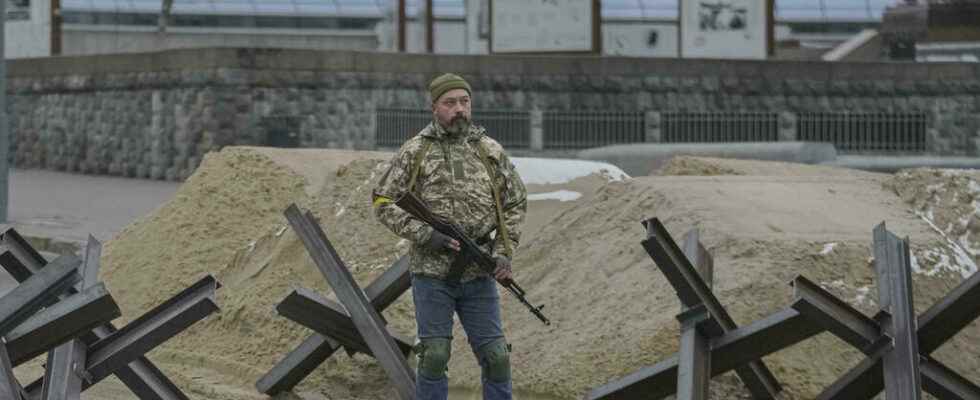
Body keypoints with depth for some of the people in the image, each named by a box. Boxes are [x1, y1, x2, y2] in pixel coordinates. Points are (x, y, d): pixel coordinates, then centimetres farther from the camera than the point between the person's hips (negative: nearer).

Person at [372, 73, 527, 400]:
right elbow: (384, 202, -1)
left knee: (496, 356, 2)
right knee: (434, 356, -2)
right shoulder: (415, 152, -1)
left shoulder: (491, 151, 7)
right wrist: (426, 235, -13)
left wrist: (505, 252, 0)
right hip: (432, 273, -2)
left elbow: (516, 203, 14)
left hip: (479, 275, 2)